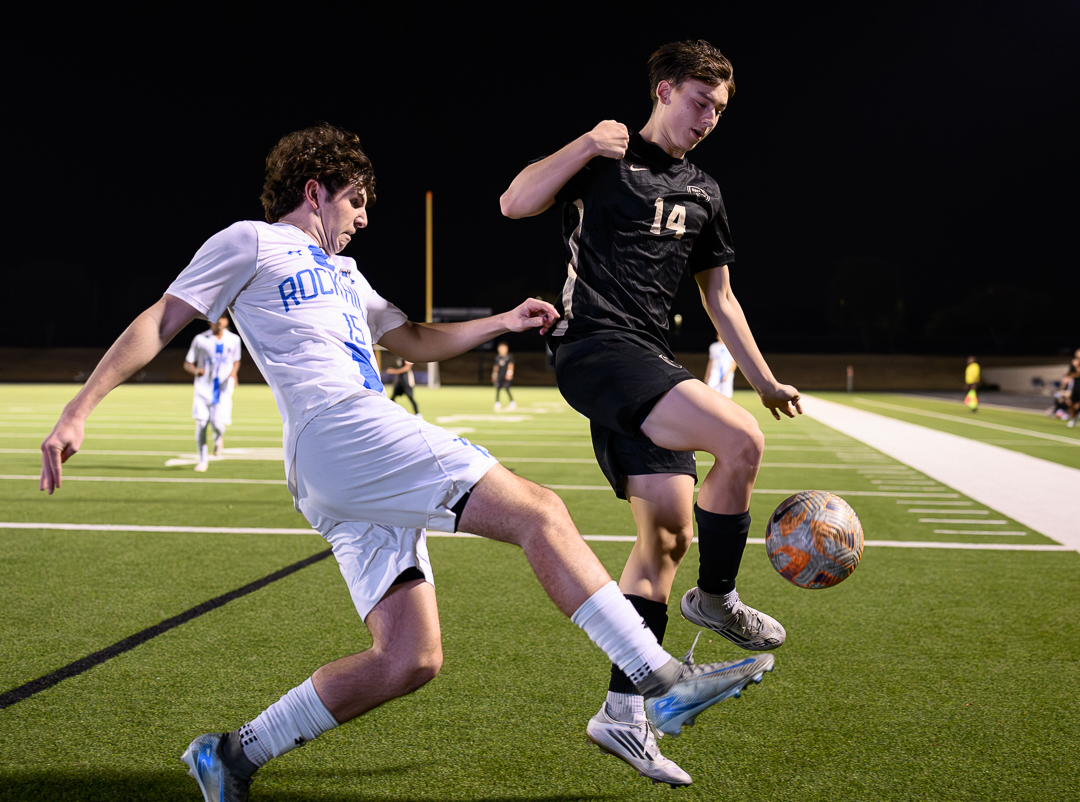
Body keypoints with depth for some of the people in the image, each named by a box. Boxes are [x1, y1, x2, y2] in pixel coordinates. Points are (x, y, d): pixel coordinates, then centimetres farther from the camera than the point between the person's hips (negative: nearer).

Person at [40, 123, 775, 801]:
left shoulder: (341, 273, 35)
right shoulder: (252, 243, 10)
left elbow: (417, 341, 43)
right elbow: (160, 323, 3)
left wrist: (504, 322, 33)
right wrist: (80, 410, -7)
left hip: (366, 460, 9)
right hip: (337, 430, -9)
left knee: (407, 661, -2)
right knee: (539, 513, -15)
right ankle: (663, 681, -16)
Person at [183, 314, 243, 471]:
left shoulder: (234, 340, 3)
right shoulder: (200, 340, -3)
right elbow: (187, 364, 2)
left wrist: (233, 374, -5)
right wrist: (195, 370, -21)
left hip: (223, 389, 0)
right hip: (203, 388, 0)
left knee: (218, 424, -15)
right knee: (201, 424, -5)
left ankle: (219, 437, 24)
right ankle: (203, 459, 16)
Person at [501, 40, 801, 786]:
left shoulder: (703, 193, 20)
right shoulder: (606, 160, 1)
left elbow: (719, 296, 26)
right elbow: (514, 203, -11)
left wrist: (765, 379, 24)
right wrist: (586, 145, -18)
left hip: (647, 368, 8)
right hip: (595, 346, -8)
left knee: (669, 532, 1)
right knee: (740, 441, -24)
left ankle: (624, 713, 7)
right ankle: (716, 598, 0)